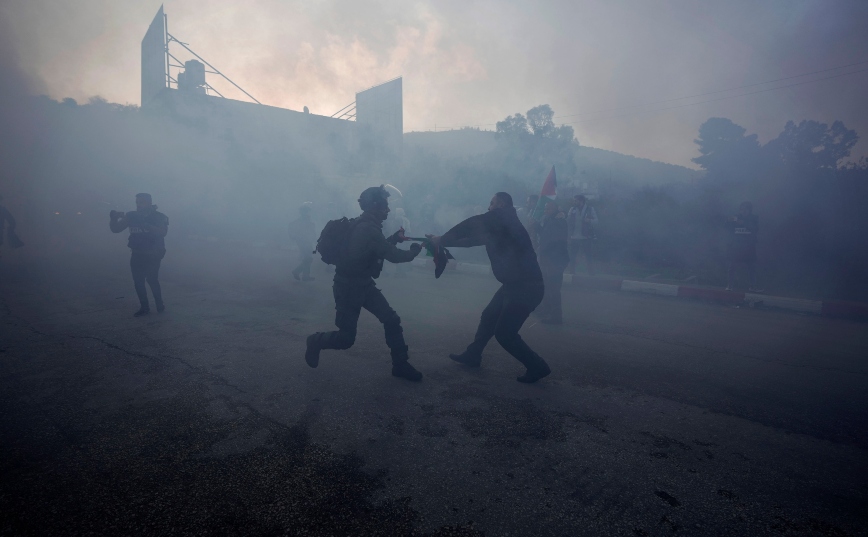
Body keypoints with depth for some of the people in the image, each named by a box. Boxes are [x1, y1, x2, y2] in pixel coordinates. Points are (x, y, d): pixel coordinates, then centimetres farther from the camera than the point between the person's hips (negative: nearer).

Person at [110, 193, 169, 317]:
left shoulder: (159, 217, -8)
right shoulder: (131, 216, 2)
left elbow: (163, 232, -25)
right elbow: (115, 229, 2)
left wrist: (146, 225, -37)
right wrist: (113, 218, -18)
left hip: (153, 255, -4)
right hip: (137, 255, 4)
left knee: (151, 279, -13)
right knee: (138, 281, 4)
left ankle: (160, 305, 3)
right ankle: (144, 307, 15)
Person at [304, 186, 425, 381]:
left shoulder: (363, 226, 5)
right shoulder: (367, 229, -25)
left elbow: (379, 248, 20)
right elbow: (393, 255, -23)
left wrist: (395, 238, 7)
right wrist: (414, 250, -6)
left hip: (363, 284, 9)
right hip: (348, 287, -9)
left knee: (391, 320, 2)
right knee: (346, 338, 1)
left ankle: (400, 365, 11)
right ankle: (315, 341, 30)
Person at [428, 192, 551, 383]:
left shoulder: (503, 218, -13)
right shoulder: (497, 228, 14)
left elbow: (474, 224, -23)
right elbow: (474, 238, 18)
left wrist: (442, 239, -14)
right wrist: (443, 241, 12)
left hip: (526, 287, -10)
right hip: (514, 284, 10)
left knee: (504, 332, -5)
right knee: (488, 317, 20)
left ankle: (538, 367, 9)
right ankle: (472, 355, 36)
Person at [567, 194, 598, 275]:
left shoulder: (590, 209, 0)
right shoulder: (572, 209, 7)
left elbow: (596, 220, -3)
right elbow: (567, 221, 5)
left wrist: (589, 221, -22)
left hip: (586, 238, -3)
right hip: (574, 238, 3)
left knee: (589, 258, 3)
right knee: (572, 258, 6)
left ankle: (591, 275, 13)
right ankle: (572, 275, 18)